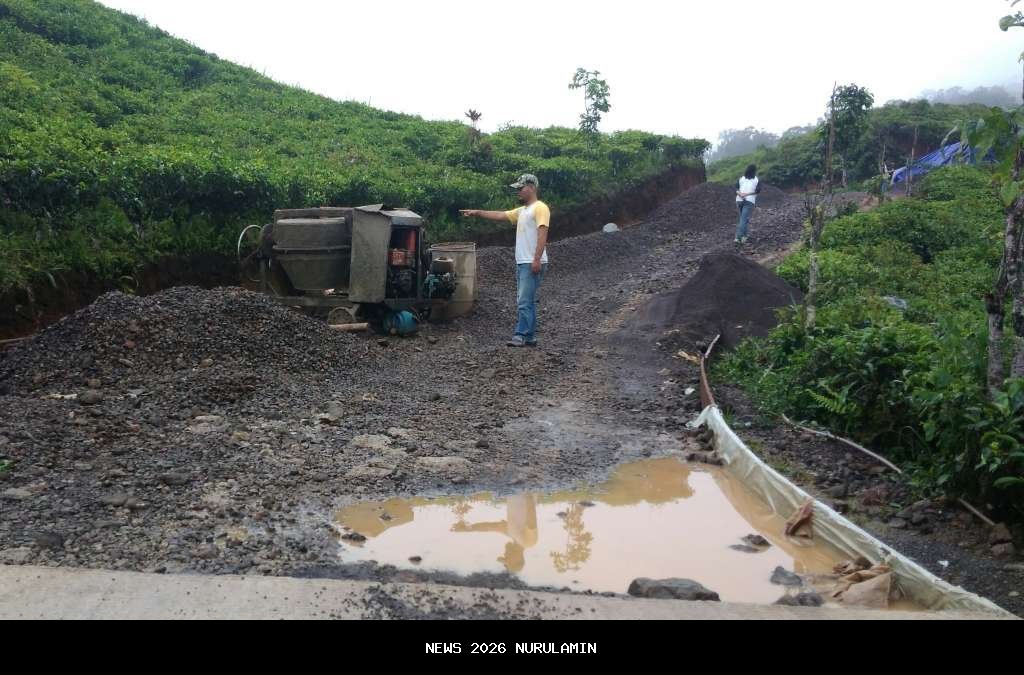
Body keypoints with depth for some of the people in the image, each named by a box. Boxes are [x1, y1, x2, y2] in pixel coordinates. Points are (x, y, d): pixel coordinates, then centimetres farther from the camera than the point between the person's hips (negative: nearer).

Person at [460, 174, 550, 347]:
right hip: (522, 262, 10)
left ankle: (521, 336, -10)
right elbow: (500, 215, 23)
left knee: (525, 301, -11)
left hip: (532, 264, -10)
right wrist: (477, 213, 18)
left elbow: (542, 234, -18)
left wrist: (537, 259, -25)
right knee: (526, 301, 10)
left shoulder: (540, 208, -9)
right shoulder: (522, 211, 20)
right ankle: (530, 337, 14)